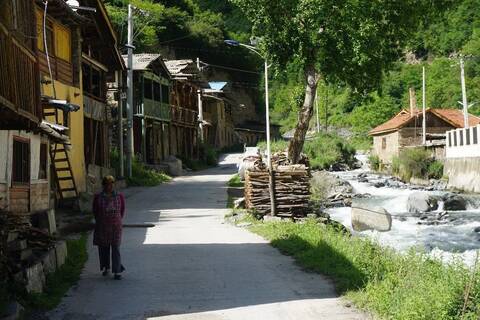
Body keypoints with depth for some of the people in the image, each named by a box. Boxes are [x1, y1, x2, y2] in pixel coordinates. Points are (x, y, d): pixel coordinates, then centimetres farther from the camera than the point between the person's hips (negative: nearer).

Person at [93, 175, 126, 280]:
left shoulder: (119, 196, 0)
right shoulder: (98, 197, -1)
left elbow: (122, 210, 12)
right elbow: (95, 211, 9)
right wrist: (100, 221, 13)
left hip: (116, 225, -1)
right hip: (102, 227, 1)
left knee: (116, 248, -5)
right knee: (103, 248, 9)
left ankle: (117, 271, -4)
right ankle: (106, 268, 28)